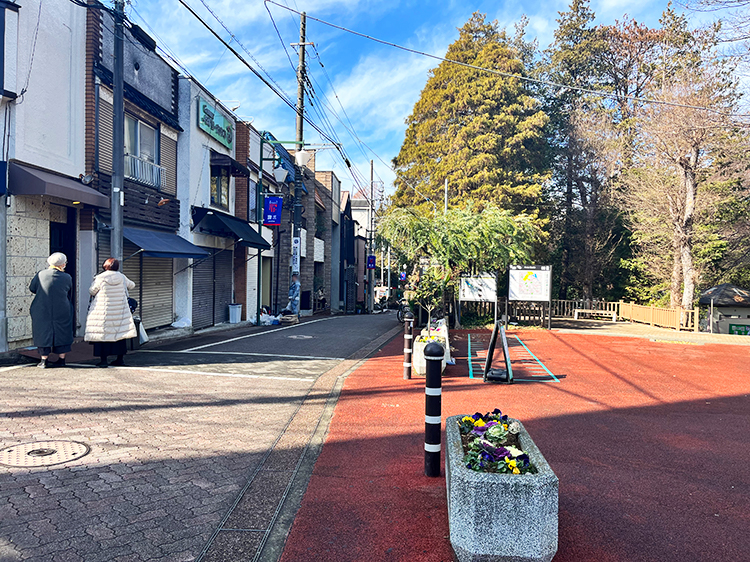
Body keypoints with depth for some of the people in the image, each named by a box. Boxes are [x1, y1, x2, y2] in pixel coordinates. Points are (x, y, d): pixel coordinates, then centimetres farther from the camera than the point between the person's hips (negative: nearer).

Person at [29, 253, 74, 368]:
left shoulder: (41, 275, -6)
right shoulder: (67, 278, -4)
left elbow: (32, 288, 7)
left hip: (42, 312, 0)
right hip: (62, 313, 1)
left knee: (43, 333, 8)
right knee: (61, 333, 11)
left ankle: (44, 360, 10)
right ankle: (61, 359, 14)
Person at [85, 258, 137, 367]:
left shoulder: (100, 278, -9)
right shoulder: (121, 277, 1)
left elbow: (91, 291, 1)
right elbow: (131, 285, 19)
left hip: (103, 311, -3)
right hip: (120, 310, 3)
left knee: (102, 333, 2)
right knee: (120, 333, 10)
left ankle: (103, 359, 0)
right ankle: (120, 358, 15)